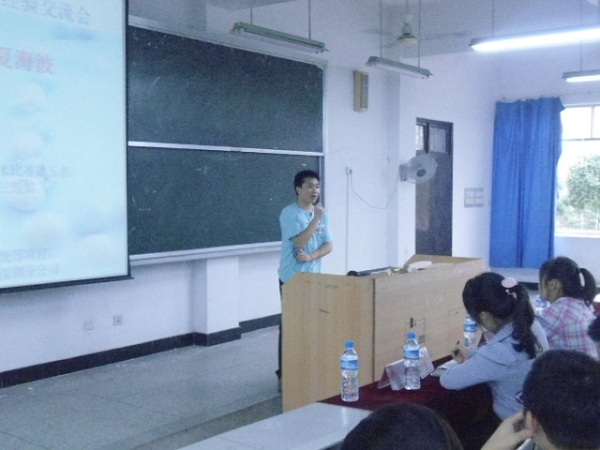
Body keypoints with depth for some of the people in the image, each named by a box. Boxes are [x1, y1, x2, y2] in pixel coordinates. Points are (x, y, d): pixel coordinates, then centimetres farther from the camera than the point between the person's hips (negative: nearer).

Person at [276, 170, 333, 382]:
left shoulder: (321, 213, 8)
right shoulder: (289, 213, -12)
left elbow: (329, 245, 4)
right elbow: (300, 242, -22)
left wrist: (311, 257, -13)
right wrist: (316, 219, -22)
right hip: (292, 279, -6)